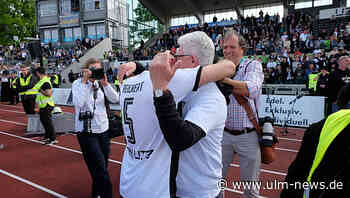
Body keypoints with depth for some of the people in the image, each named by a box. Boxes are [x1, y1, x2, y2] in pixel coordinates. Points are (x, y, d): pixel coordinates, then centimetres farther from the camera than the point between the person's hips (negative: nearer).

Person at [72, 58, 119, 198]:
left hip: (103, 129, 5)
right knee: (101, 170, -8)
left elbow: (115, 99, -5)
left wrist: (105, 83, -15)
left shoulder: (100, 84, 6)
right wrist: (85, 81, -19)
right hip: (87, 131, -5)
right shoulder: (78, 84, -5)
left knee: (101, 169, 16)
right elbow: (78, 103, -22)